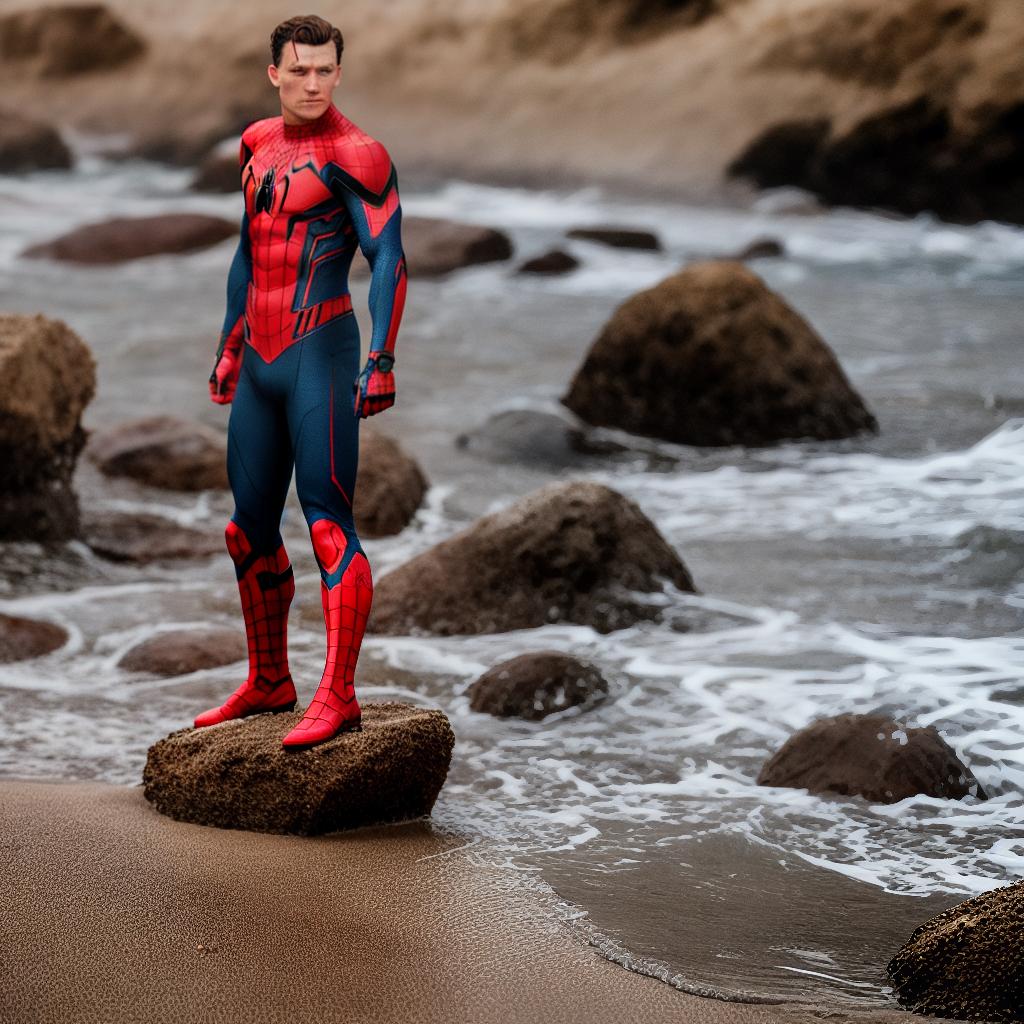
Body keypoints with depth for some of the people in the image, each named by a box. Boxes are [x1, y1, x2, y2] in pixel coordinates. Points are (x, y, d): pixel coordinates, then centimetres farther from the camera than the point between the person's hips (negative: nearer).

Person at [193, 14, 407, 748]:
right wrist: (230, 347, 28)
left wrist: (382, 362, -25)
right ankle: (269, 684, 27)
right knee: (250, 530, 13)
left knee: (328, 525, -13)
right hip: (261, 365, 8)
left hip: (320, 358, -8)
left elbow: (388, 258, -17)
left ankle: (338, 696, -13)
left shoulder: (354, 155, -10)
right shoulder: (260, 145, 15)